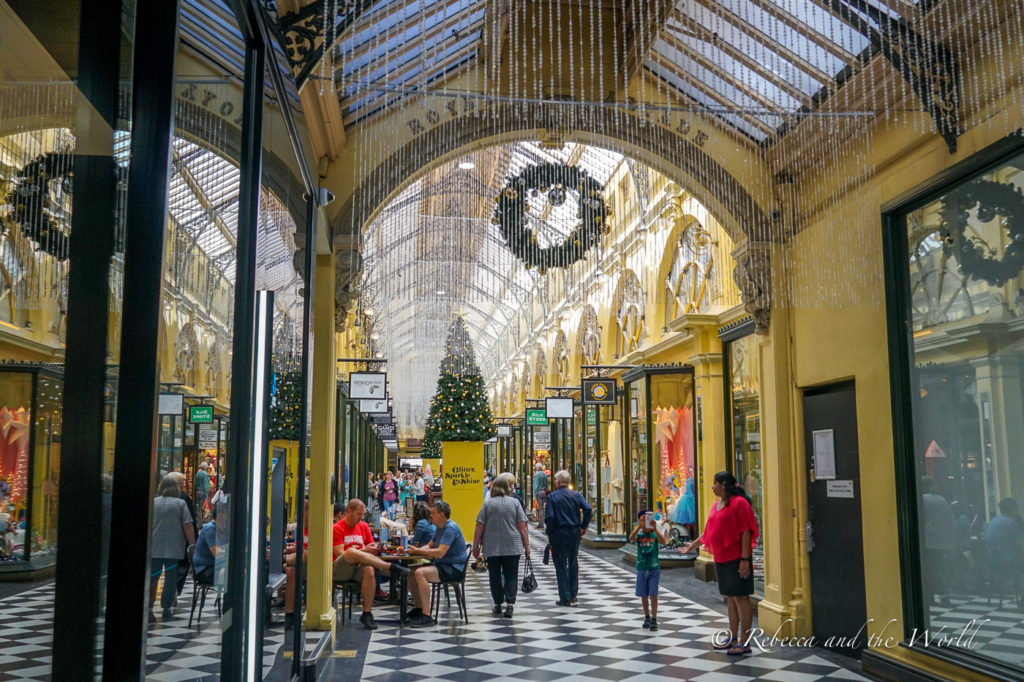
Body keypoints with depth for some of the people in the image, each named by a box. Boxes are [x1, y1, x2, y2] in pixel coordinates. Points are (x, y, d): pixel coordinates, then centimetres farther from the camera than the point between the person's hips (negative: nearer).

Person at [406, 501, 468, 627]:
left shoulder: (450, 528, -17)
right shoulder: (440, 528, 17)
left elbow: (440, 552, -25)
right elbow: (430, 546, 23)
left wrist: (417, 551, -15)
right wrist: (415, 550, 1)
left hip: (454, 568, -10)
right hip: (443, 565, 10)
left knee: (420, 573, -28)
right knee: (411, 571, 4)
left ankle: (426, 616, -26)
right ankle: (418, 609, 11)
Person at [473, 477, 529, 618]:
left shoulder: (487, 503, 1)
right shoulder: (515, 502, 1)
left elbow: (479, 527, -2)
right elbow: (522, 526, -2)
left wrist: (476, 545, 5)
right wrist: (526, 545, 4)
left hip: (492, 547, 0)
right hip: (513, 547, 0)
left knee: (495, 575, 12)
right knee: (511, 575, 6)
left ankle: (498, 604, 18)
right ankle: (510, 604, -8)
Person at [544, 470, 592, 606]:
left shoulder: (552, 496, -6)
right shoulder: (576, 495, 4)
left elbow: (549, 517, -14)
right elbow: (588, 509, -9)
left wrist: (549, 533, -4)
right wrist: (583, 527, 0)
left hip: (558, 533, -3)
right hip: (575, 533, 3)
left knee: (561, 566, 4)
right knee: (573, 564, 13)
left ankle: (565, 598, 4)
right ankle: (573, 596, 17)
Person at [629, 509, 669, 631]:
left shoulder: (655, 535, -5)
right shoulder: (639, 535, -1)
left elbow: (664, 541, -26)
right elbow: (631, 538, -24)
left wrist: (655, 528, -37)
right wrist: (639, 526, -35)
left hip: (654, 568, -2)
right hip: (641, 569, 2)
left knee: (653, 594, -5)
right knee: (643, 595, 10)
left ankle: (654, 620, 0)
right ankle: (647, 617, 26)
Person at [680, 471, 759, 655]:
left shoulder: (739, 503, -12)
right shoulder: (716, 506, 14)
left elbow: (746, 532, -17)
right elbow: (709, 532, 23)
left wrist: (745, 559, -21)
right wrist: (693, 545, 29)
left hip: (736, 559, -8)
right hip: (721, 559, 8)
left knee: (740, 597, -4)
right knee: (731, 598, 14)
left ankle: (744, 642, 1)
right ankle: (733, 638, 23)